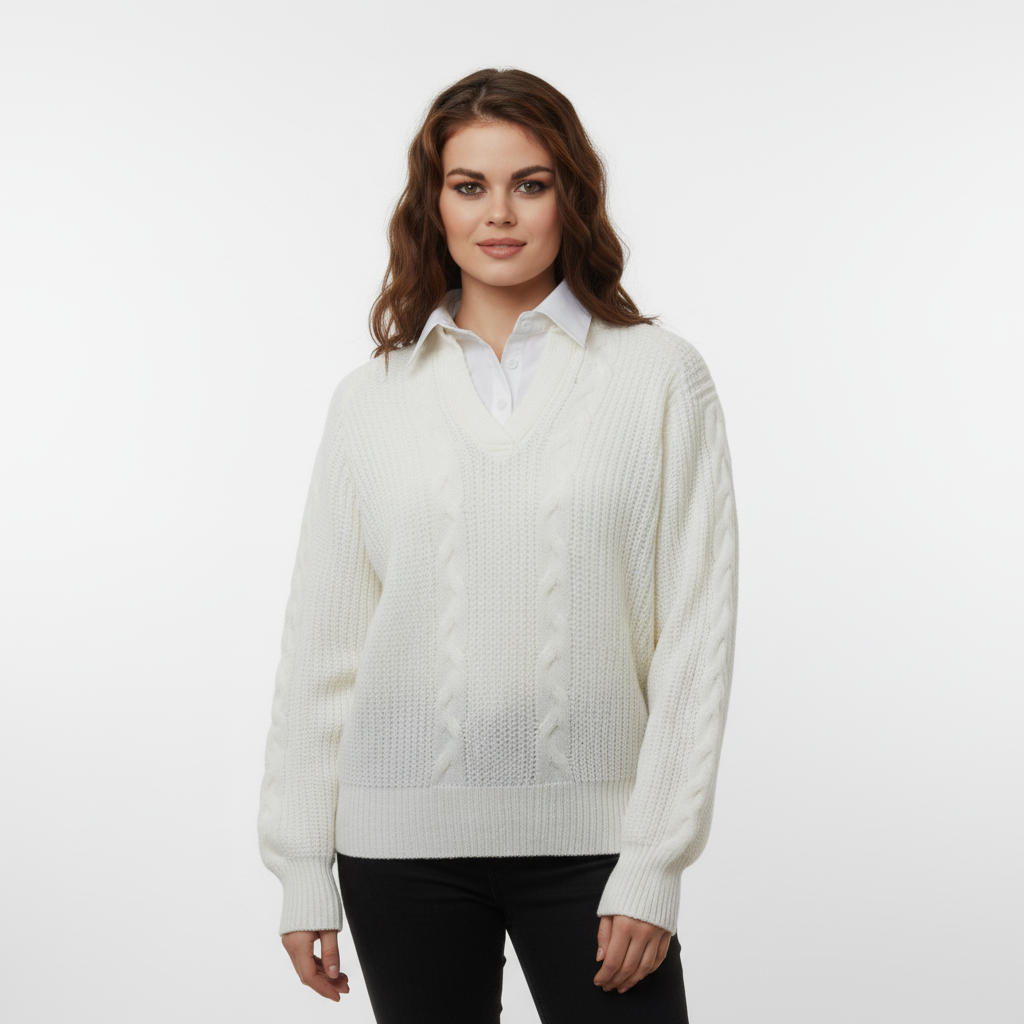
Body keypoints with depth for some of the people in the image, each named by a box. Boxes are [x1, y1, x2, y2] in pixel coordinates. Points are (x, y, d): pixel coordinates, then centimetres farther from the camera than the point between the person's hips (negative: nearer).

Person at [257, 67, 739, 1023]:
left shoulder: (661, 376, 1)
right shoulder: (371, 397, 7)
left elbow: (696, 627, -2)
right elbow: (320, 640, 7)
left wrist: (655, 864, -7)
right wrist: (302, 870, 5)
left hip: (589, 835, -2)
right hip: (401, 839, 2)